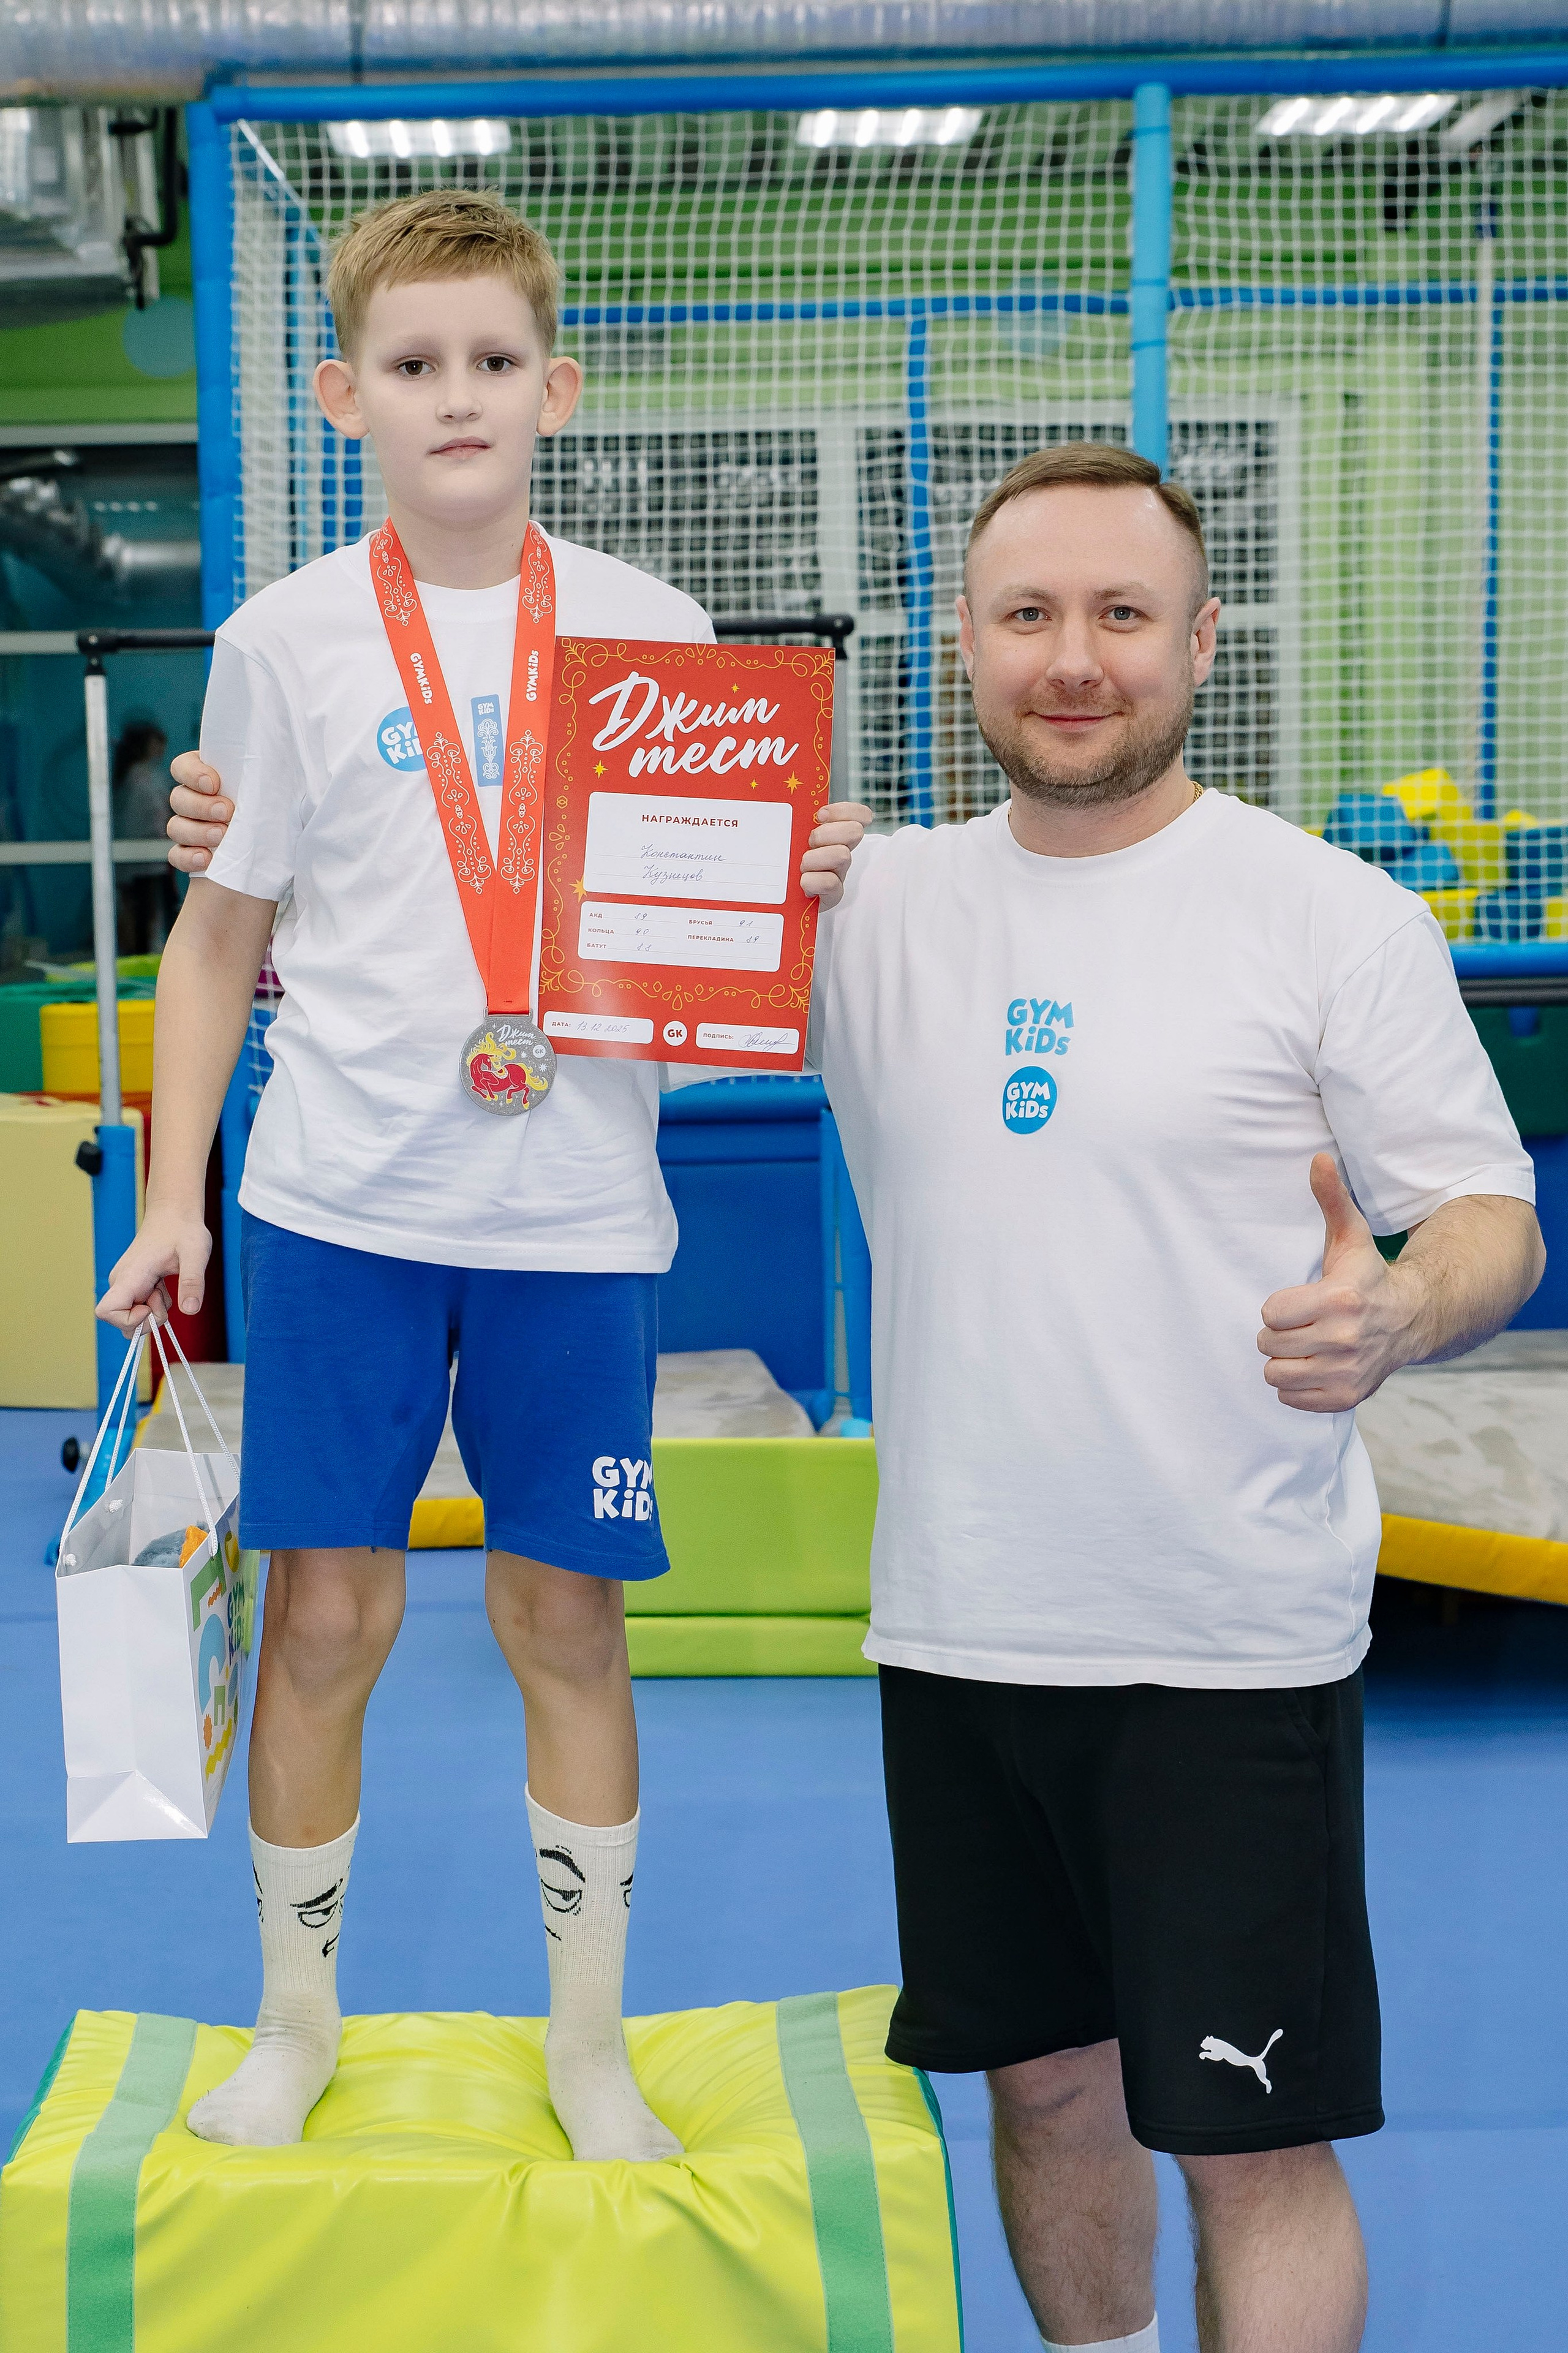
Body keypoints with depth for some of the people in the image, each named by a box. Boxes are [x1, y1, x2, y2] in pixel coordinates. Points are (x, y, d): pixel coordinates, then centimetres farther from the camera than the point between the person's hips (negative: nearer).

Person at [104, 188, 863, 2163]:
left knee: (568, 1616, 6)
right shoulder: (286, 641, 1)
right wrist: (174, 1195, 3)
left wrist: (798, 888, -11)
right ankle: (295, 2023, 24)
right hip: (341, 1200, 0)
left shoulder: (652, 630, 4)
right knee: (324, 1610, 3)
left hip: (575, 1203, 1)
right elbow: (222, 934, 7)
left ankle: (586, 2042, 23)